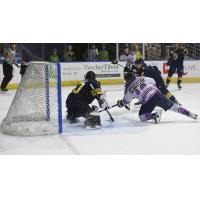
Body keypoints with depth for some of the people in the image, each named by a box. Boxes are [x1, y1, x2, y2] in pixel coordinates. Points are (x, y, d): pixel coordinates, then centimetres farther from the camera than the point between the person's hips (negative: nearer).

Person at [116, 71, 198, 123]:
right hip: (157, 93, 5)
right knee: (172, 106, 17)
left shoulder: (129, 89, 4)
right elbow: (153, 82, 22)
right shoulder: (142, 78, 11)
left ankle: (154, 115, -16)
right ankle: (190, 114, 12)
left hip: (148, 101, -5)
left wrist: (120, 103, 38)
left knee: (142, 116, 10)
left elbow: (126, 101, 18)